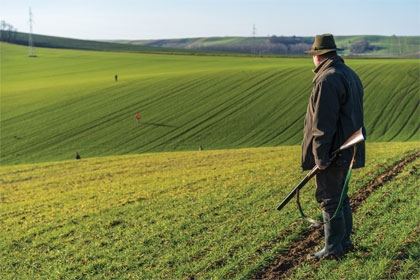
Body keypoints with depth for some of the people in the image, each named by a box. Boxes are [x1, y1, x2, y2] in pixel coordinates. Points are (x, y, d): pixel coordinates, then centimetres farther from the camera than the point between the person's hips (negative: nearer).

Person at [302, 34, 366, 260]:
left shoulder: (327, 80, -19)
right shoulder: (350, 74, 13)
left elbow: (323, 123, -23)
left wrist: (320, 156, -20)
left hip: (333, 152, -10)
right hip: (347, 149, 10)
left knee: (329, 199, -1)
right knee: (340, 195, 19)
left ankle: (333, 248, 7)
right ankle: (344, 241, 28)